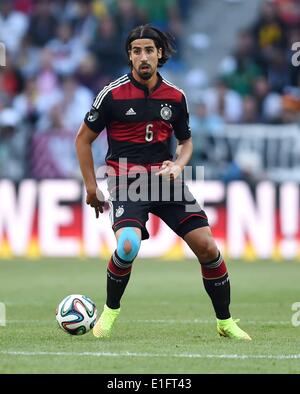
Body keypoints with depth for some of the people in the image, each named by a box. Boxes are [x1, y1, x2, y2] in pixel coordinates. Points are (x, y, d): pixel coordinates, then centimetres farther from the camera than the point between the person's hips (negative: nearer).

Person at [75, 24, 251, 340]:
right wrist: (91, 188, 3)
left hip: (165, 178, 4)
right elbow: (83, 139, 5)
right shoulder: (113, 94, -5)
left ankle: (225, 322, 11)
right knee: (128, 246, -29)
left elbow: (186, 140, 20)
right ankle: (110, 311, -1)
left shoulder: (175, 97, 6)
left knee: (207, 246, -7)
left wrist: (178, 164, -2)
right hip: (126, 181, -4)